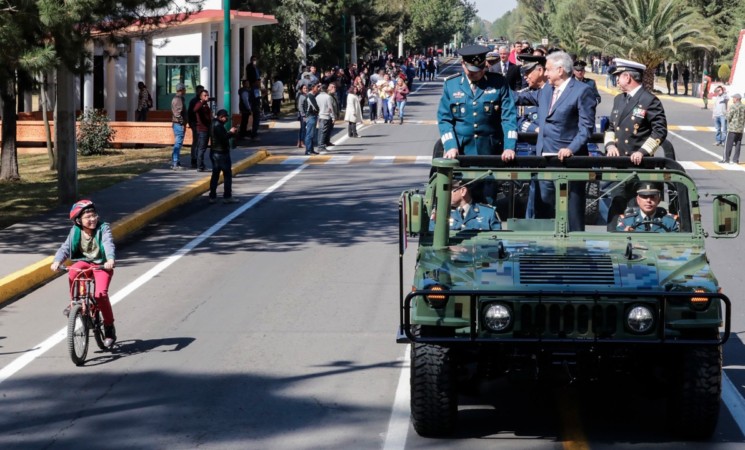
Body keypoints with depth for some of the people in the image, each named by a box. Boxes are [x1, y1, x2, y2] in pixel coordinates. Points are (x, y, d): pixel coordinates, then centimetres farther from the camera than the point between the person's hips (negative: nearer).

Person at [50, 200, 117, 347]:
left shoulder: (103, 228, -11)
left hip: (102, 265, -3)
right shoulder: (75, 232, -1)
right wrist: (57, 261, -27)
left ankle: (109, 327, -5)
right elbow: (65, 247, -7)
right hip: (83, 262, 3)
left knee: (100, 293, -23)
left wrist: (111, 259, -45)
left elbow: (108, 245, -26)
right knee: (73, 272, -33)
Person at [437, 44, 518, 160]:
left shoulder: (498, 83, 2)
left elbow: (509, 117, -2)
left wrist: (509, 147, -14)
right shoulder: (451, 84, 4)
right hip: (460, 152, 0)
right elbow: (444, 119, 3)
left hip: (491, 151, 0)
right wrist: (450, 146, -11)